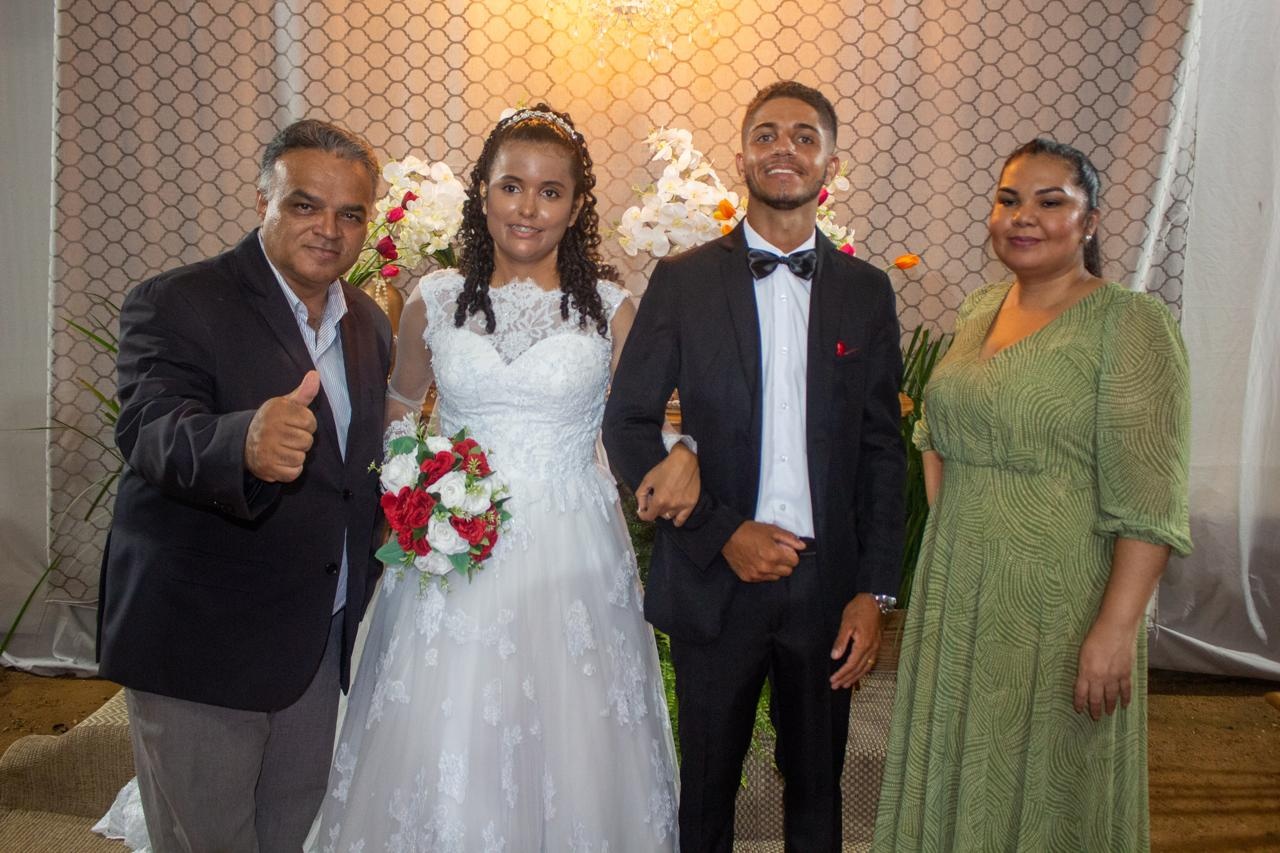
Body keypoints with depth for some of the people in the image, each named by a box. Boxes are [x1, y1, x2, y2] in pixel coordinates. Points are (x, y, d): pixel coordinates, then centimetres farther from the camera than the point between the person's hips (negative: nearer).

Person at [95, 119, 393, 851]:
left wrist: (371, 555, 6)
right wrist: (245, 445, -51)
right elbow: (151, 433, -30)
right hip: (201, 645, -6)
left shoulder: (369, 323, 7)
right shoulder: (174, 304, -13)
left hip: (322, 643, 6)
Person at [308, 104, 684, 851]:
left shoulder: (612, 309, 1)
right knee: (442, 762, 6)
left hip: (573, 559, -1)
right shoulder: (435, 301, 5)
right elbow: (396, 410, 18)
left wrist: (682, 454, -16)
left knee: (573, 758, 7)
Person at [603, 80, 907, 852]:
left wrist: (875, 590, -2)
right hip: (715, 580, -1)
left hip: (829, 585, 2)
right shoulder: (682, 281, -1)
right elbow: (629, 425, -3)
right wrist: (722, 534, -12)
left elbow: (883, 448, 4)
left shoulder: (866, 290, 4)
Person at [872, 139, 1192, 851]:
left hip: (1061, 603, -6)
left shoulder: (1129, 323, -12)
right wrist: (950, 530, 8)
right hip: (956, 592, 6)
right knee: (955, 777, 20)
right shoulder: (978, 311, 7)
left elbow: (1150, 503, -17)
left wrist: (1116, 629, -21)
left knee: (1045, 793, 11)